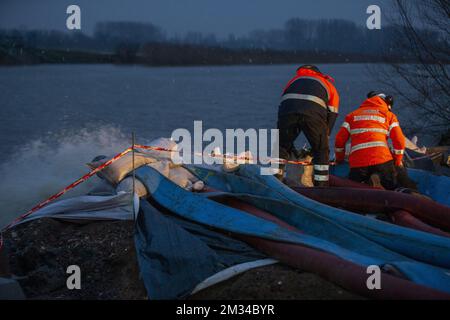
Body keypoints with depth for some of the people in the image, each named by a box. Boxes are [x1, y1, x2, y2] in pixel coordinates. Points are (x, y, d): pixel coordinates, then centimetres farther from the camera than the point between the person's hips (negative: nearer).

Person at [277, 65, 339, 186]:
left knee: (281, 146, 20)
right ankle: (321, 185, 15)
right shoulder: (330, 87, 35)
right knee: (321, 150, 17)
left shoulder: (294, 80, 40)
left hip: (288, 108, 2)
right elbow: (331, 117, 24)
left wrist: (289, 143, 37)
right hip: (314, 112, -1)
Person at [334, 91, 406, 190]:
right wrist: (398, 162, 18)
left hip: (357, 163, 2)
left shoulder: (353, 114, 24)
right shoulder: (389, 115, 17)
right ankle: (379, 178, -20)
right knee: (392, 187, 12)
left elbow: (340, 139, 18)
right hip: (382, 160, -2)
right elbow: (399, 140, 6)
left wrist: (339, 159, 32)